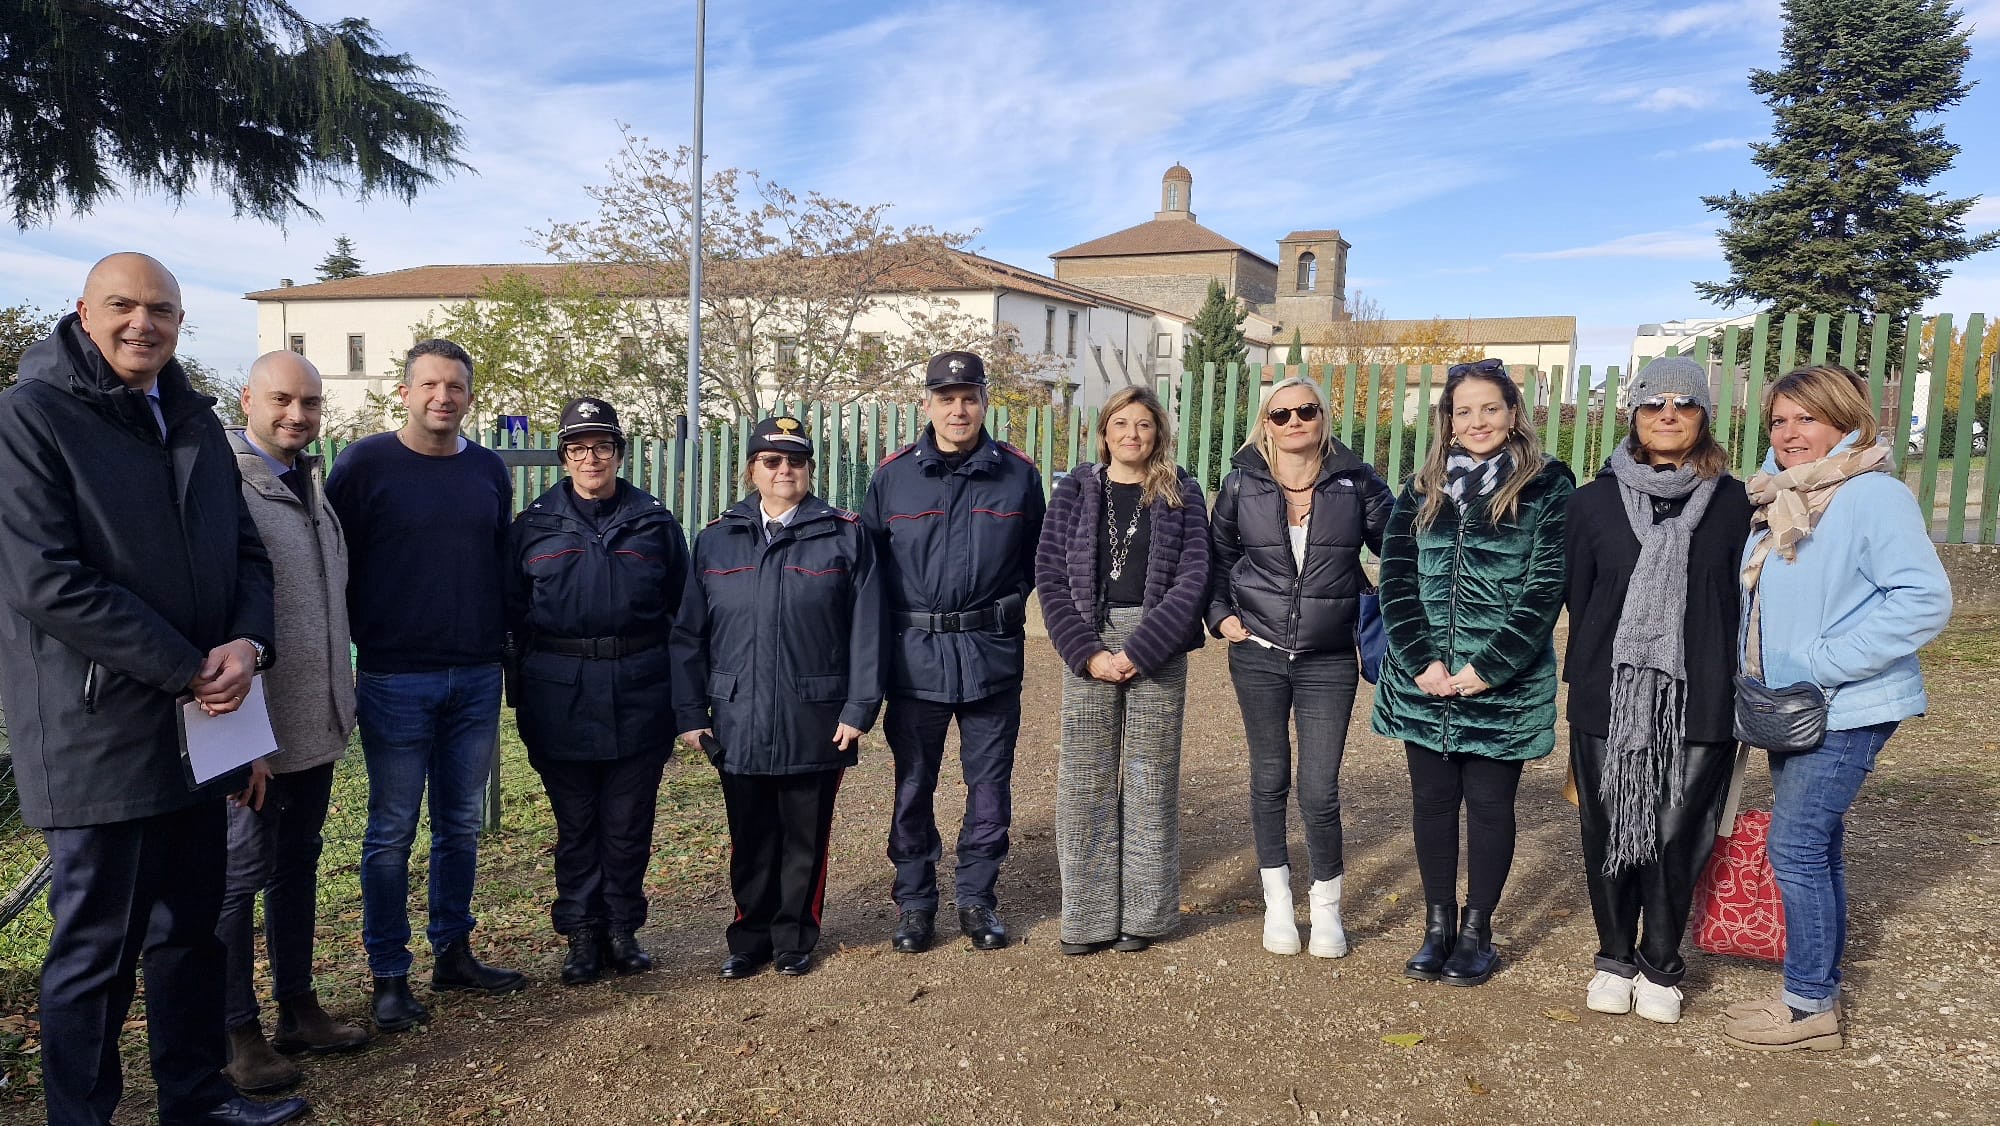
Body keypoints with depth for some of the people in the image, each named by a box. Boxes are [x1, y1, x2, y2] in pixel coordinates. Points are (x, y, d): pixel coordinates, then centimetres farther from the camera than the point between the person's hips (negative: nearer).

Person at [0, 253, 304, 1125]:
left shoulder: (195, 422, 12)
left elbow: (245, 547, 11)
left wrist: (248, 643, -9)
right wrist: (187, 671, -17)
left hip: (198, 724, 7)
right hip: (97, 734, -7)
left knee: (192, 924, 17)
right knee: (97, 948, 4)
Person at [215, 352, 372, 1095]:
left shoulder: (310, 483, 12)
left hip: (315, 721, 8)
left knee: (297, 865, 17)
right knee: (240, 873, 4)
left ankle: (297, 1007, 29)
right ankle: (236, 1033, 18)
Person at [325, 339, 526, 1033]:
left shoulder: (488, 470, 8)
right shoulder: (366, 464, -5)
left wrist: (501, 649, 12)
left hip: (476, 679, 4)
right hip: (395, 680, -4)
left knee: (460, 825, 13)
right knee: (392, 833, 4)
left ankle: (454, 954, 26)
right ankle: (389, 978, 15)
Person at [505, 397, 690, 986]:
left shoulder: (654, 522, 6)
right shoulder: (534, 524, 7)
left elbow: (682, 609, 8)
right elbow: (511, 613, 10)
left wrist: (682, 691, 3)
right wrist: (521, 688, 4)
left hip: (639, 694, 0)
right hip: (560, 694, 0)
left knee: (629, 821, 7)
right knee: (576, 822, 8)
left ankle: (622, 930, 21)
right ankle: (582, 935, 20)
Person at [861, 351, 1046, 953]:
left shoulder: (1018, 474, 2)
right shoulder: (893, 474, 1)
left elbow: (1036, 558, 13)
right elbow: (870, 558, 7)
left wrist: (1004, 603, 4)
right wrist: (891, 626, 1)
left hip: (992, 654, 0)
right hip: (915, 656, 0)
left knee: (989, 784, 8)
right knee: (912, 784, 9)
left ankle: (978, 898, 24)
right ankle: (914, 901, 24)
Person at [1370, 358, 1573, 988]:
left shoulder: (1547, 486, -2)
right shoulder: (1423, 489, 8)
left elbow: (1546, 588, -8)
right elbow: (1395, 578, 2)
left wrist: (1490, 667, -14)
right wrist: (1422, 661, -10)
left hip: (1504, 684, -3)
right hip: (1423, 681, 3)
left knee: (1489, 804, 7)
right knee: (1432, 800, 11)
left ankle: (1477, 931, 23)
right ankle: (1437, 924, 25)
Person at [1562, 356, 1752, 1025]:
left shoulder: (1733, 503, 3)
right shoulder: (1595, 501, 4)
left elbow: (1746, 603, 4)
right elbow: (1577, 598, 7)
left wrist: (1737, 693, 1)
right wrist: (1588, 676, 5)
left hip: (1699, 704, -1)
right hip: (1608, 700, 1)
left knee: (1675, 838, 6)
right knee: (1609, 835, 9)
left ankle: (1660, 968, 26)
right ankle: (1615, 959, 28)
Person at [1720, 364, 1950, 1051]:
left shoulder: (1874, 496, -16)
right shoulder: (1778, 503, 8)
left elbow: (1925, 601, -24)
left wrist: (1822, 665, -24)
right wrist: (1759, 680, 8)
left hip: (1846, 710, -8)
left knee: (1796, 847, -6)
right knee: (1817, 846, 15)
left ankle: (1809, 1006, 7)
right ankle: (1819, 988, 26)